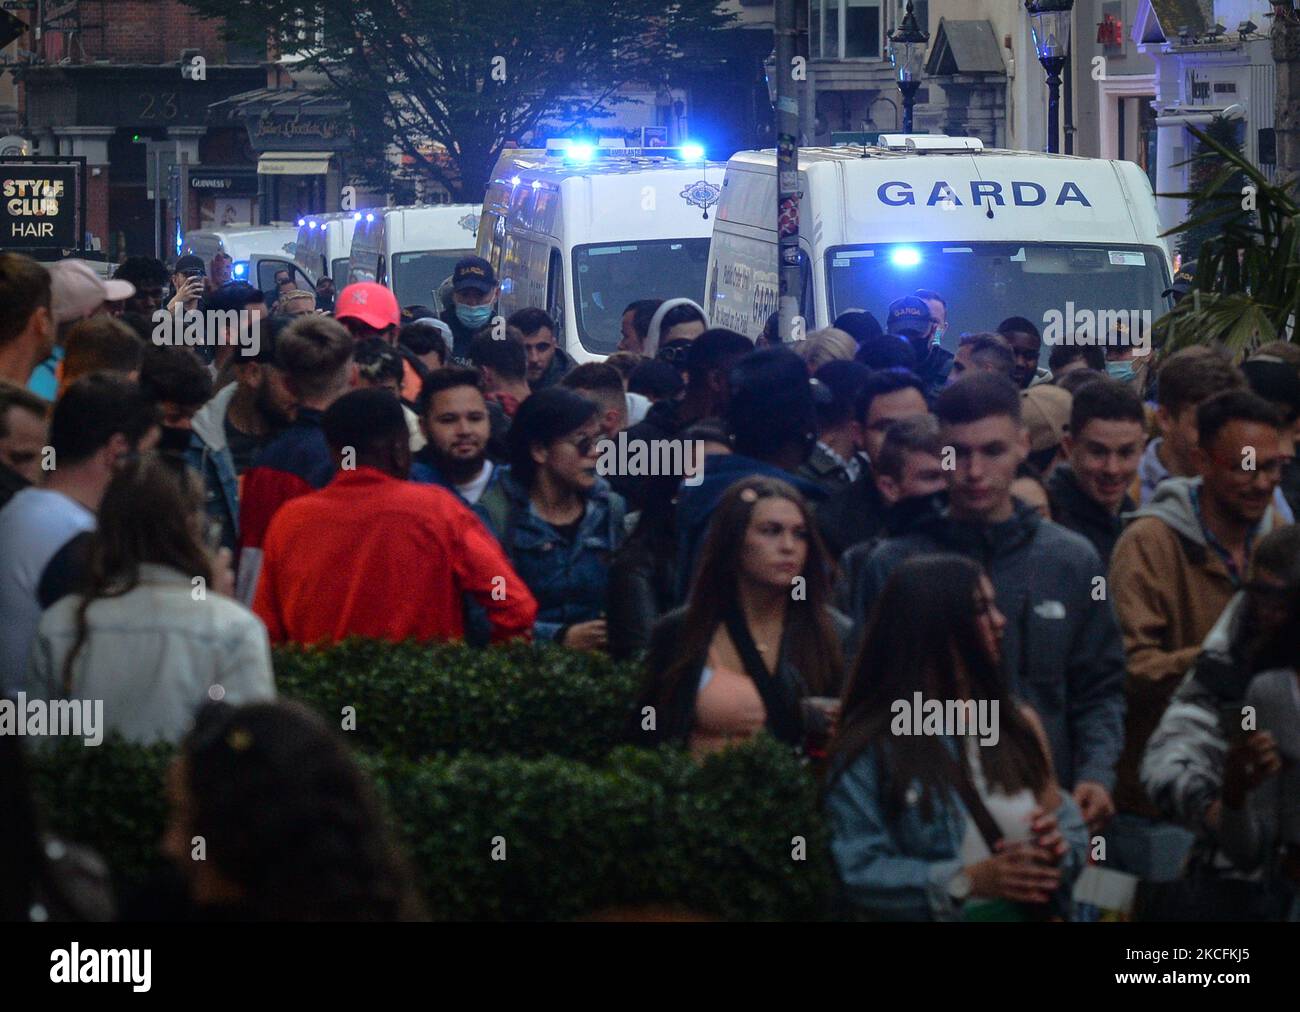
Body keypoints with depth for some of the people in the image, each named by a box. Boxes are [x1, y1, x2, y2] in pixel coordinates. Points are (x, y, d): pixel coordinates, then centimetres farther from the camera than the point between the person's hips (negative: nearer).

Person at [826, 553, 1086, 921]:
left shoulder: (1018, 719, 10)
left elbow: (1068, 825, 14)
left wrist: (1058, 850, -7)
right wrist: (969, 880, -17)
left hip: (1031, 912, 5)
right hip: (944, 914, -5)